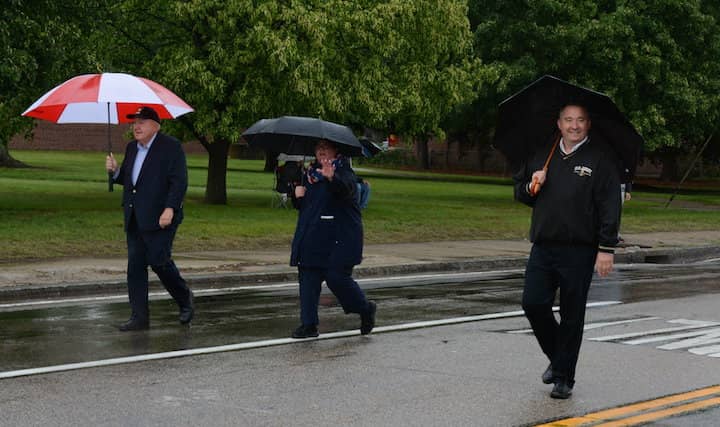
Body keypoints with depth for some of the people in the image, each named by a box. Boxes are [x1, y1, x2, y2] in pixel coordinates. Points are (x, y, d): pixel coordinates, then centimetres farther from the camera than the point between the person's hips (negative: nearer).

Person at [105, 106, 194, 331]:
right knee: (135, 265, 3)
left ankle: (184, 298, 16)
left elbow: (179, 181, -12)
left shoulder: (171, 147, -6)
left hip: (159, 218, -7)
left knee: (159, 260, -10)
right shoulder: (131, 148, 16)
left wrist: (170, 209, -22)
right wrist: (114, 170, 2)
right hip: (135, 218, 7)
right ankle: (139, 317, 6)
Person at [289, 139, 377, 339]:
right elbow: (300, 205, 25)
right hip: (312, 237, 7)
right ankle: (309, 325, 7)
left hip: (339, 239, -7)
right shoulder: (310, 172, 17)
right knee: (308, 278, 1)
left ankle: (366, 309, 14)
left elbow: (346, 188, -29)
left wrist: (332, 178, -49)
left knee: (337, 277, -11)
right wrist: (298, 195, 1)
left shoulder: (344, 171, -4)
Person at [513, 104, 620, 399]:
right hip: (543, 247, 4)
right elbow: (518, 190, 24)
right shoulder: (542, 157, 14)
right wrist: (531, 186, 0)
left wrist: (606, 248, -11)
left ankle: (564, 378, 13)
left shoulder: (600, 159, -1)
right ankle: (556, 357, 21)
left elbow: (610, 206, -5)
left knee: (571, 316, 2)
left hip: (579, 252, -4)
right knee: (532, 303, -4)